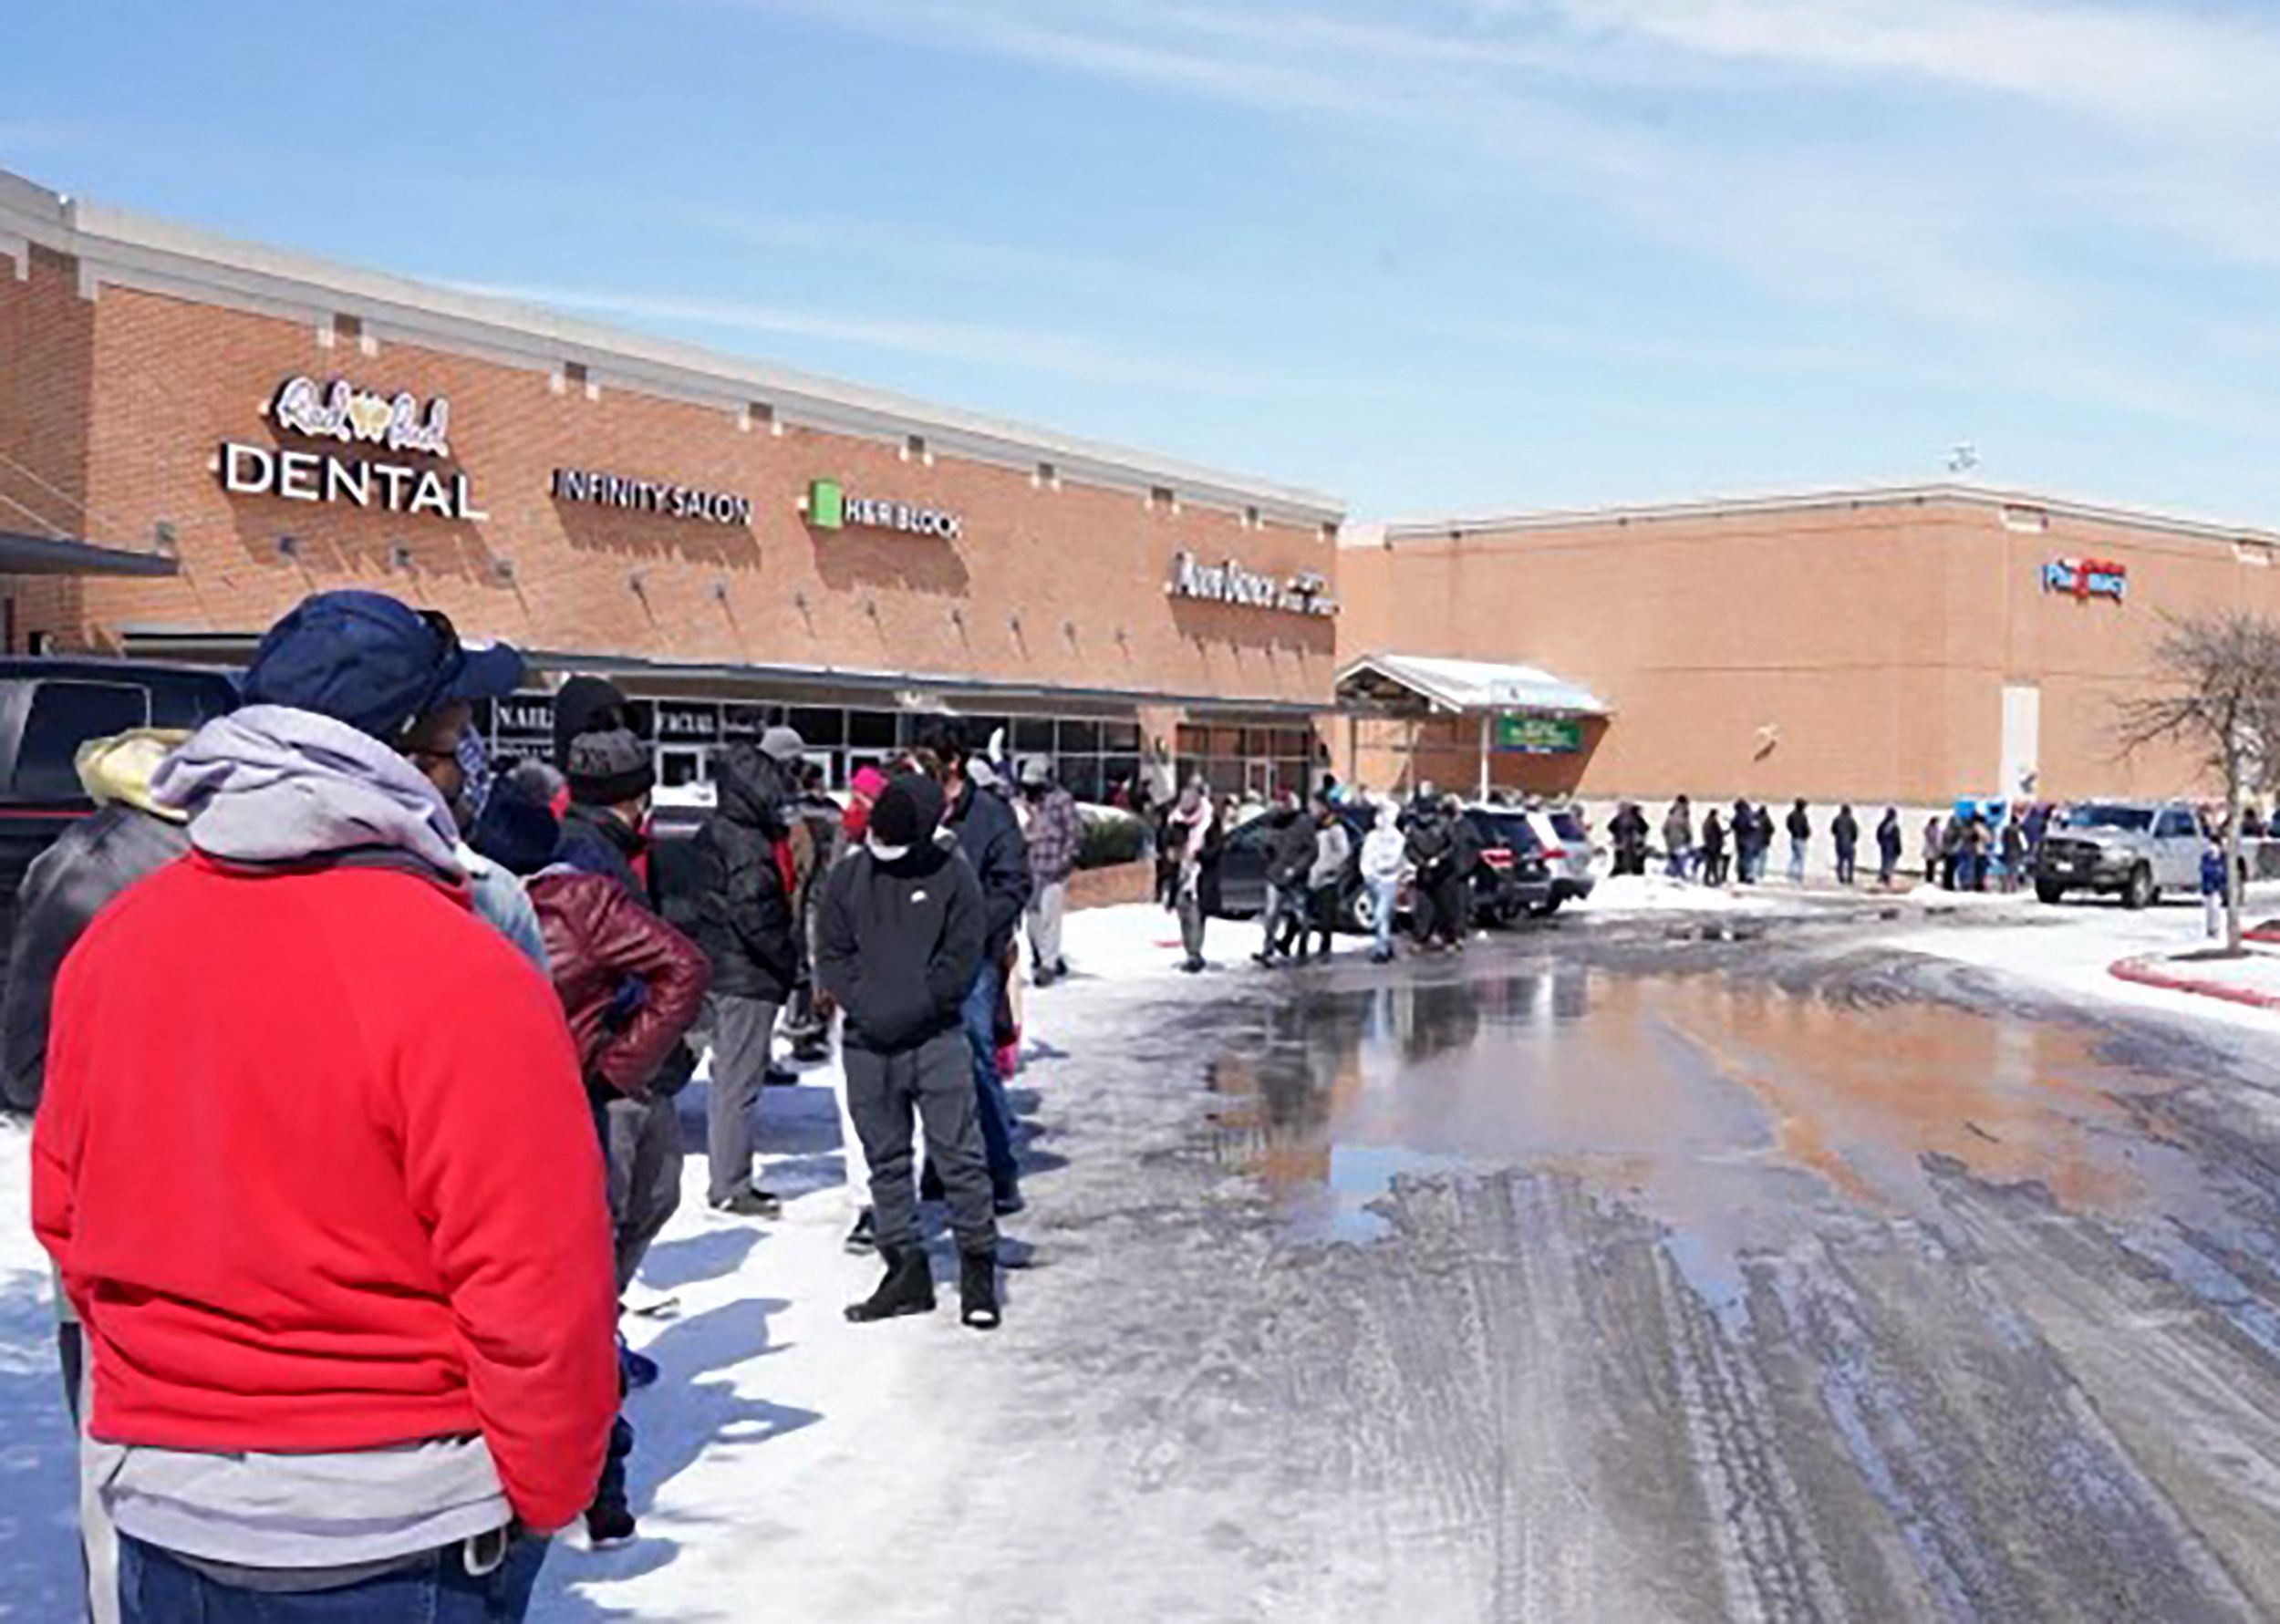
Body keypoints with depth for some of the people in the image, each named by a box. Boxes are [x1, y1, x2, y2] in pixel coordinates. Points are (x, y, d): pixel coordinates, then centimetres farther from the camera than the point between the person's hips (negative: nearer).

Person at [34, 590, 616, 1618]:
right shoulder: (457, 976, -21)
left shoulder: (110, 944, -1)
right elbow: (535, 1285, -21)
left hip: (157, 1512, 6)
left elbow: (65, 1209, 9)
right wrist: (546, 1494, -6)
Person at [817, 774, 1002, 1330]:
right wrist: (863, 1003, -7)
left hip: (936, 1038, -4)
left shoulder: (951, 875, -4)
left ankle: (978, 1268, 6)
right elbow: (831, 955, 8)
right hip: (867, 1043, 4)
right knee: (886, 1159, 10)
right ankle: (907, 1269, 20)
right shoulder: (848, 878, 5)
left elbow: (965, 956, -5)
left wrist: (912, 1007, -10)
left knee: (959, 1154, -4)